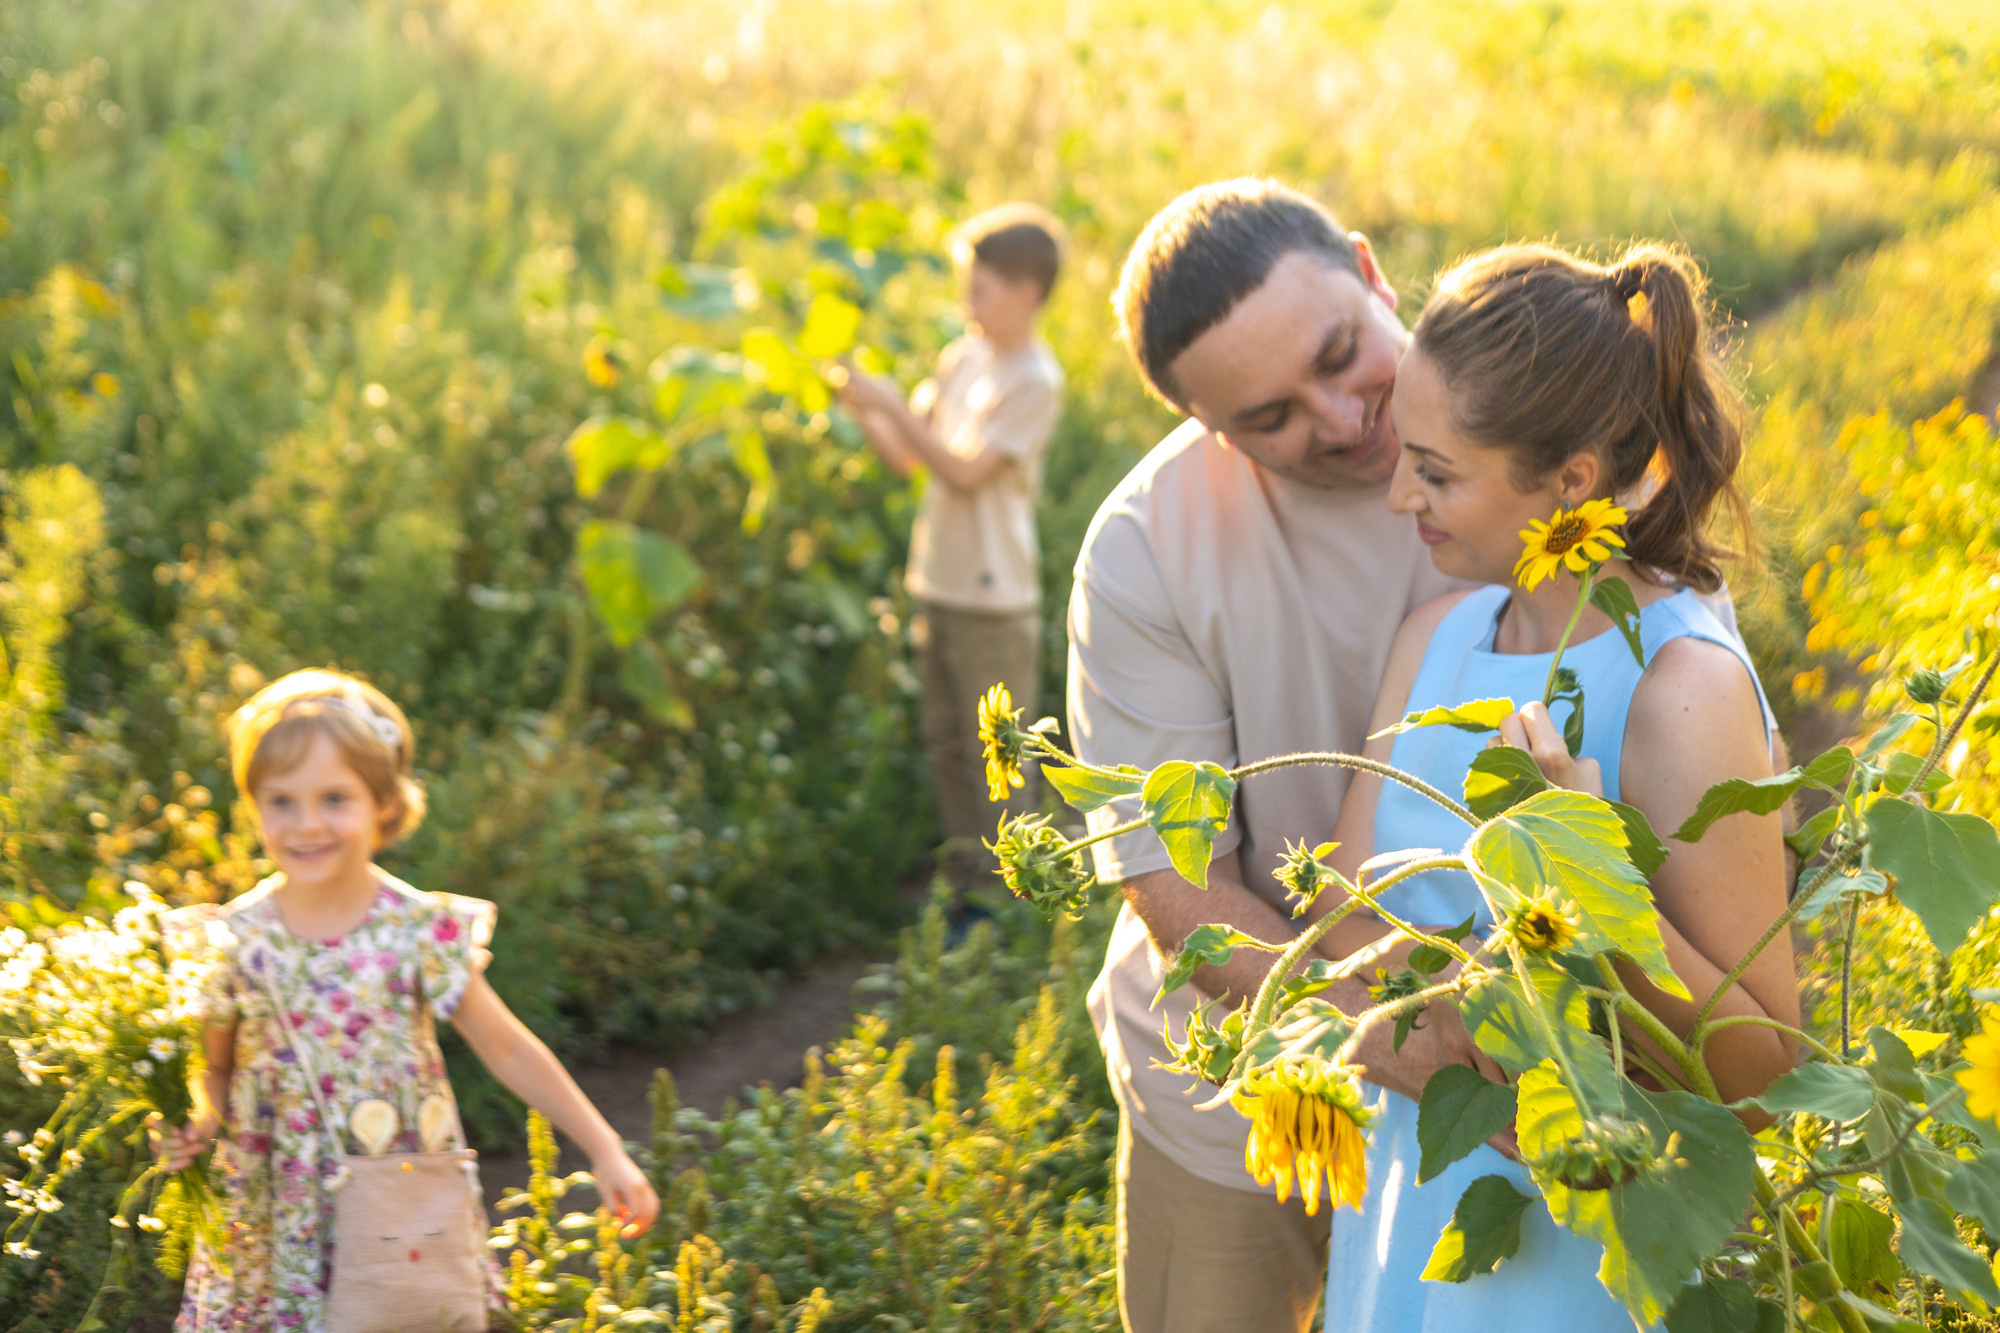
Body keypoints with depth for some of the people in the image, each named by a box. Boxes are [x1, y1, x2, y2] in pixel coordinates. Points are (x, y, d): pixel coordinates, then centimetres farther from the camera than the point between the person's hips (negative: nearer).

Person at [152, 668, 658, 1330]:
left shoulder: (421, 932, -10)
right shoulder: (233, 941, -6)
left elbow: (509, 1051, -2)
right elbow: (215, 1071, 7)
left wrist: (605, 1151, -2)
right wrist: (188, 1125, -15)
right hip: (273, 1225, 1)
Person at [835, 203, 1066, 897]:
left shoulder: (1034, 380, -13)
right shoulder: (964, 357, 10)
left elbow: (965, 470, -19)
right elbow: (909, 455, 14)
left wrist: (893, 404, -20)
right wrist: (860, 408, -1)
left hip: (994, 599, -8)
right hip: (939, 584, 8)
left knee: (994, 759, -1)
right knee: (947, 744, 15)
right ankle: (962, 878, 27)